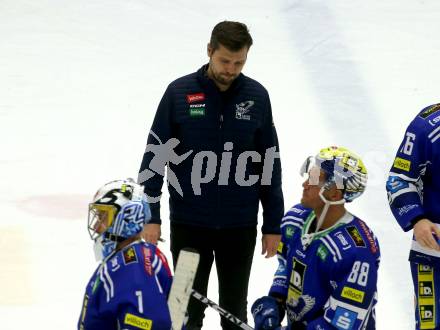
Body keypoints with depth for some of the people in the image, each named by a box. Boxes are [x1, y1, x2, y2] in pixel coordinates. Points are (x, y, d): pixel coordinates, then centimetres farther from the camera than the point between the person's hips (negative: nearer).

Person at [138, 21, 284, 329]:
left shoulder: (256, 96, -1)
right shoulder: (179, 92, -7)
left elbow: (270, 163, 4)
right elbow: (155, 156, -3)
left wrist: (272, 225, 5)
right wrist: (150, 216, -8)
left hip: (240, 226, 1)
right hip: (188, 223, -1)